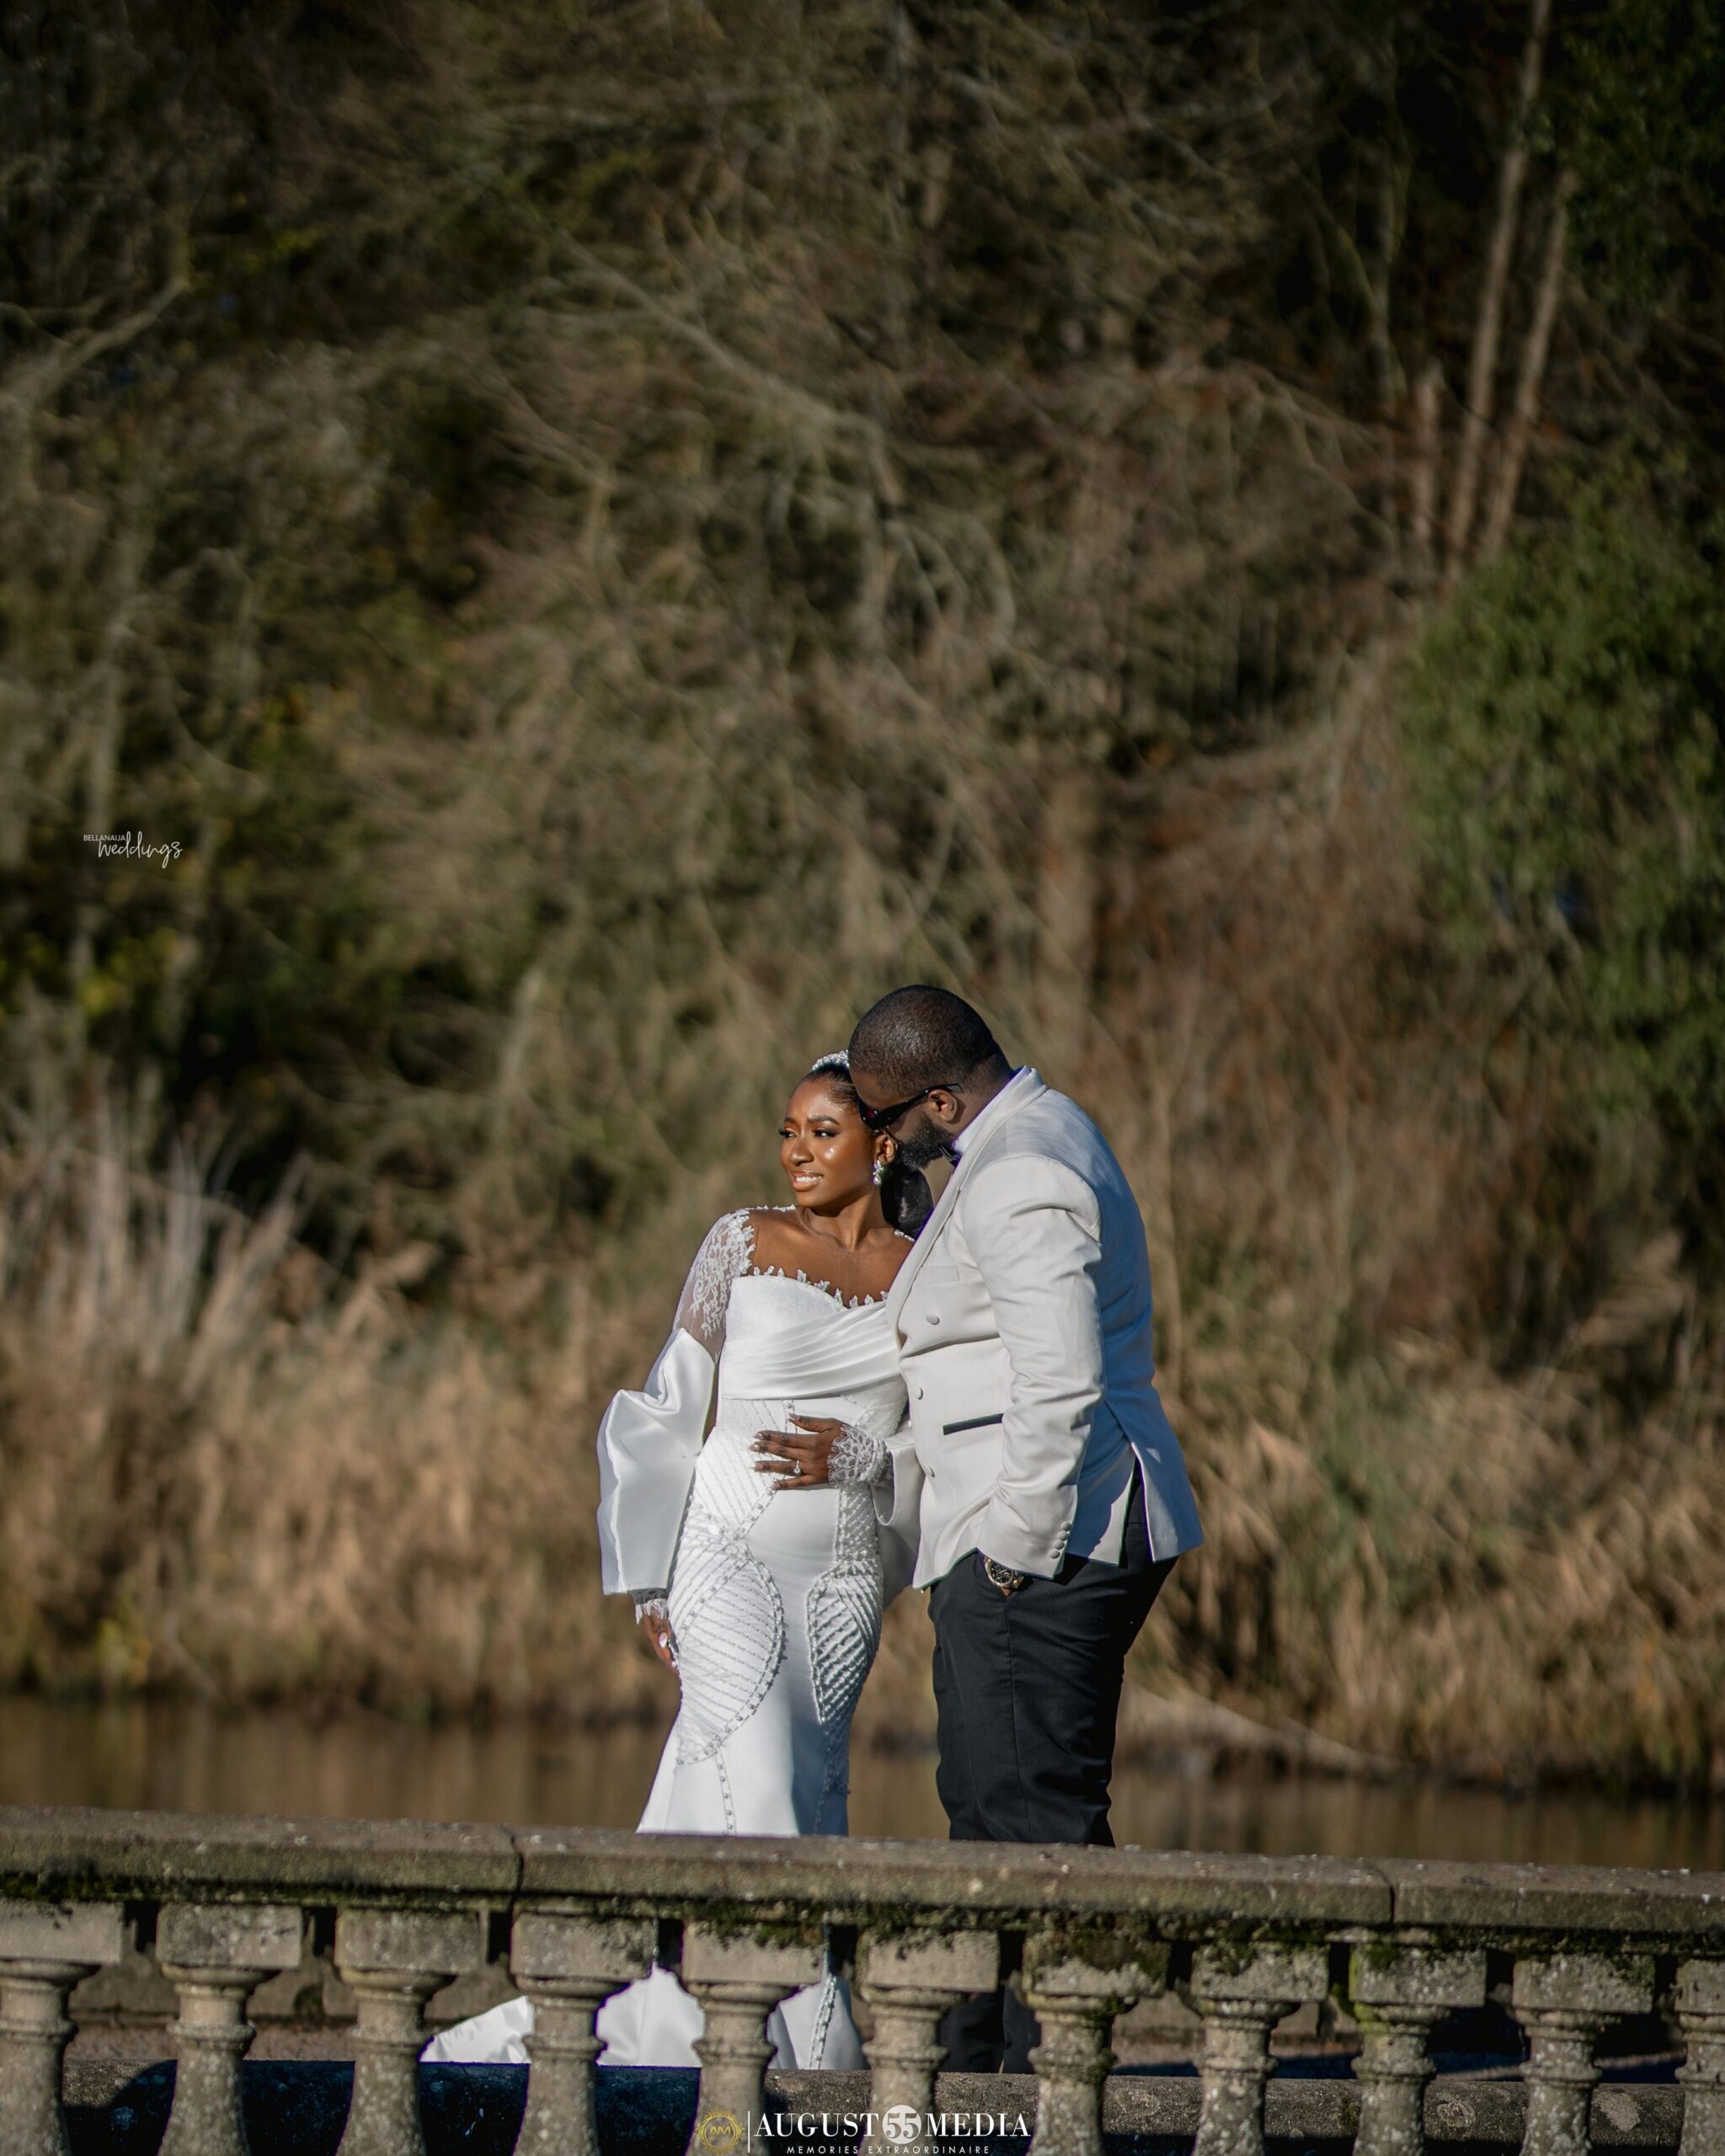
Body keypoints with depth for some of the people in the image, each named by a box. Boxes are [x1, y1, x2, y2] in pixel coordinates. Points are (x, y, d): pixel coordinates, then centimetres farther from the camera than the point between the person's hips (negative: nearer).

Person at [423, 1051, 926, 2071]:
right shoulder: (743, 1243, 2)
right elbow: (672, 1405, 3)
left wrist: (858, 1456, -13)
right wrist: (650, 1578, -2)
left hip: (843, 1576, 3)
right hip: (732, 1553, -3)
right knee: (755, 1792, -15)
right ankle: (803, 2043, -10)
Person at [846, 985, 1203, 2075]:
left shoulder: (1019, 1185, -18)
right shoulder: (1039, 1123, 17)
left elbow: (1059, 1385, -26)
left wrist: (1018, 1552, -21)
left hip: (1047, 1535, -11)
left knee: (1033, 1810, -11)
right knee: (988, 1803, 15)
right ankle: (972, 2060, 21)